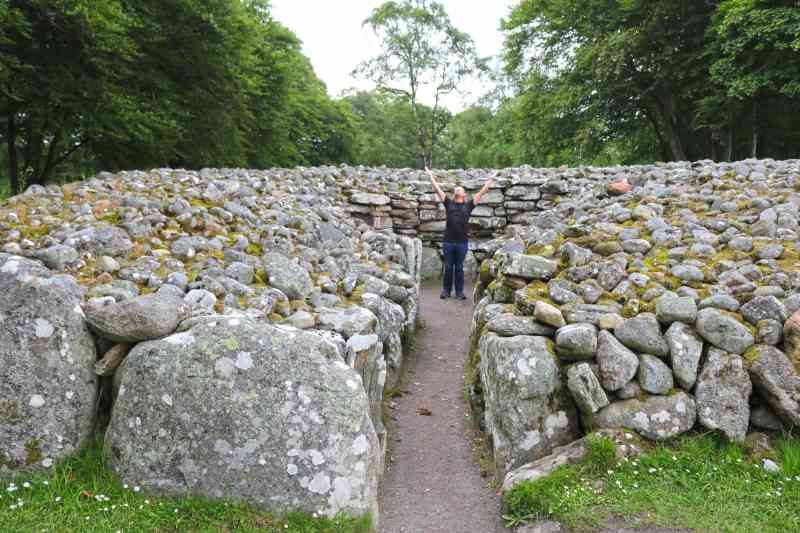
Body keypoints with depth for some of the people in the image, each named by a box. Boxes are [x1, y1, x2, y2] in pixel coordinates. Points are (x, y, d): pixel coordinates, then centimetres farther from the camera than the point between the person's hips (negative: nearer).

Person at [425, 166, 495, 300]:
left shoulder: (468, 205, 8)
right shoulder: (448, 203, 8)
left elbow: (482, 192, 10)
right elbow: (437, 190, 9)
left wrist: (490, 180, 11)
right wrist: (431, 176, 10)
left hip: (462, 242, 0)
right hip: (448, 241, 0)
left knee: (459, 268, 7)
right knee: (448, 267, 8)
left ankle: (459, 292, 15)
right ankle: (446, 290, 17)